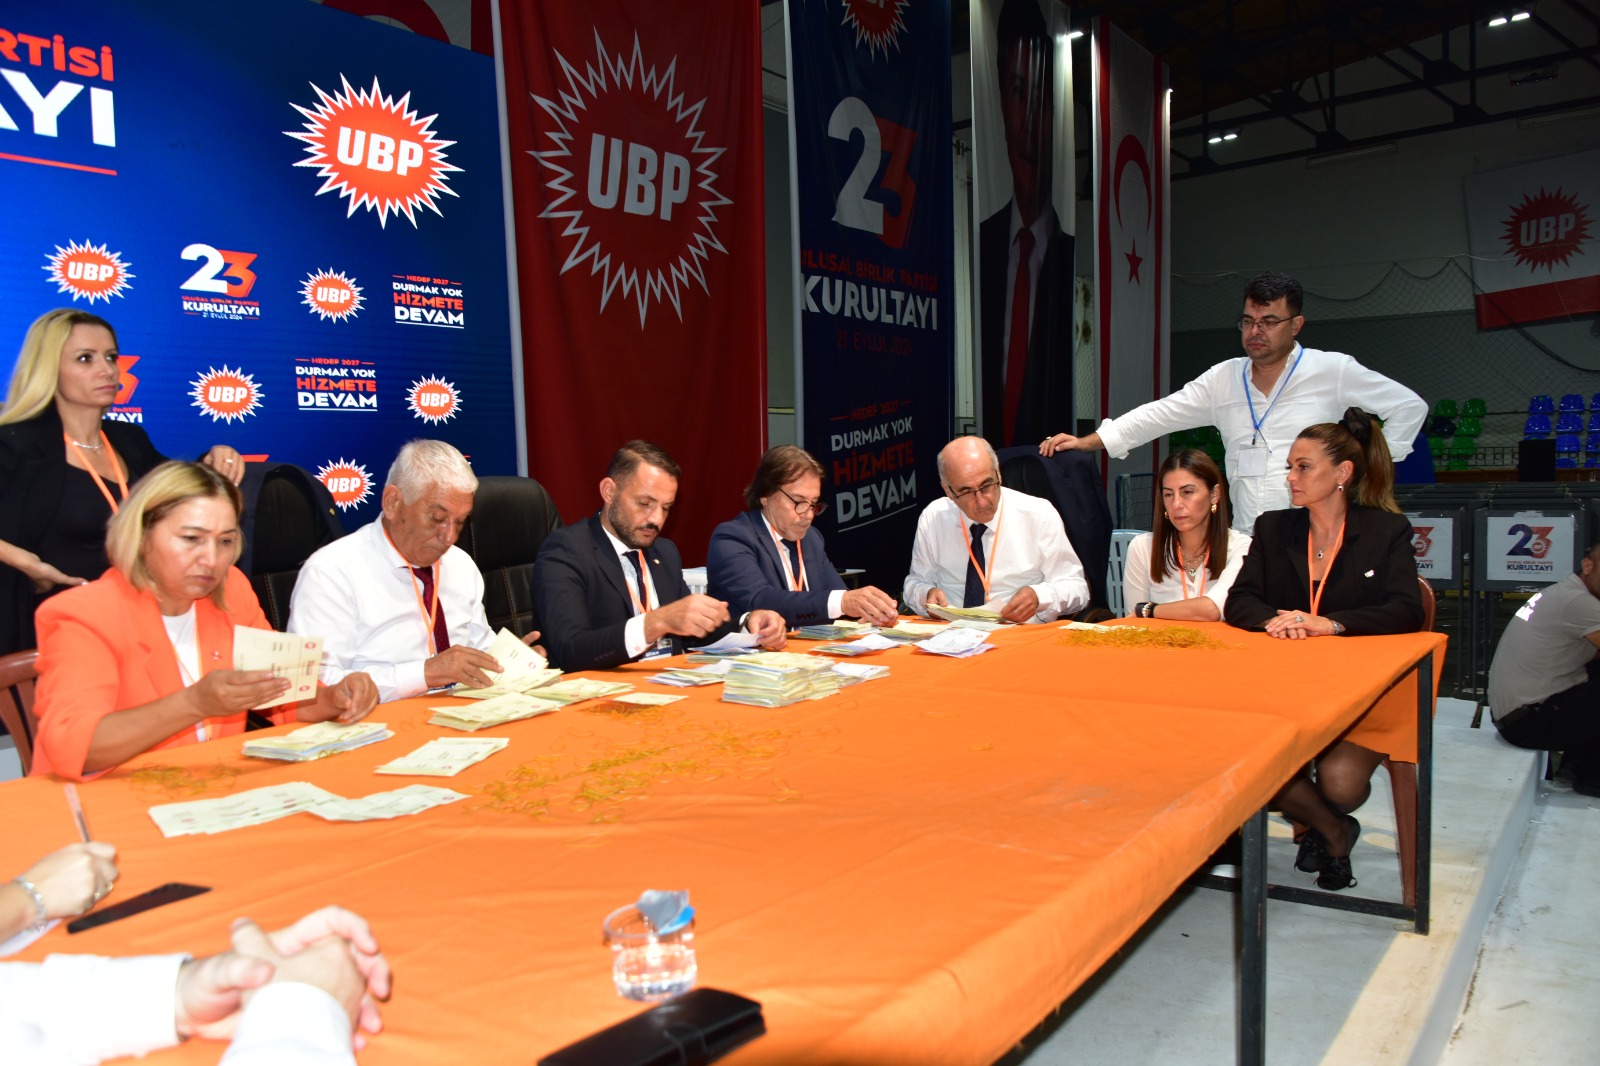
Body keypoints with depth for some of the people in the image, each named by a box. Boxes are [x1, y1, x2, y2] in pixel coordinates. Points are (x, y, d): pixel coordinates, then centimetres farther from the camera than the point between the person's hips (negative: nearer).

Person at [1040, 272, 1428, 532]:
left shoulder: (1333, 371, 2)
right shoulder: (1224, 378, 11)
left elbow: (1409, 405, 10)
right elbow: (1161, 413, 9)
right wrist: (1089, 441, 2)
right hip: (1246, 540, 3)